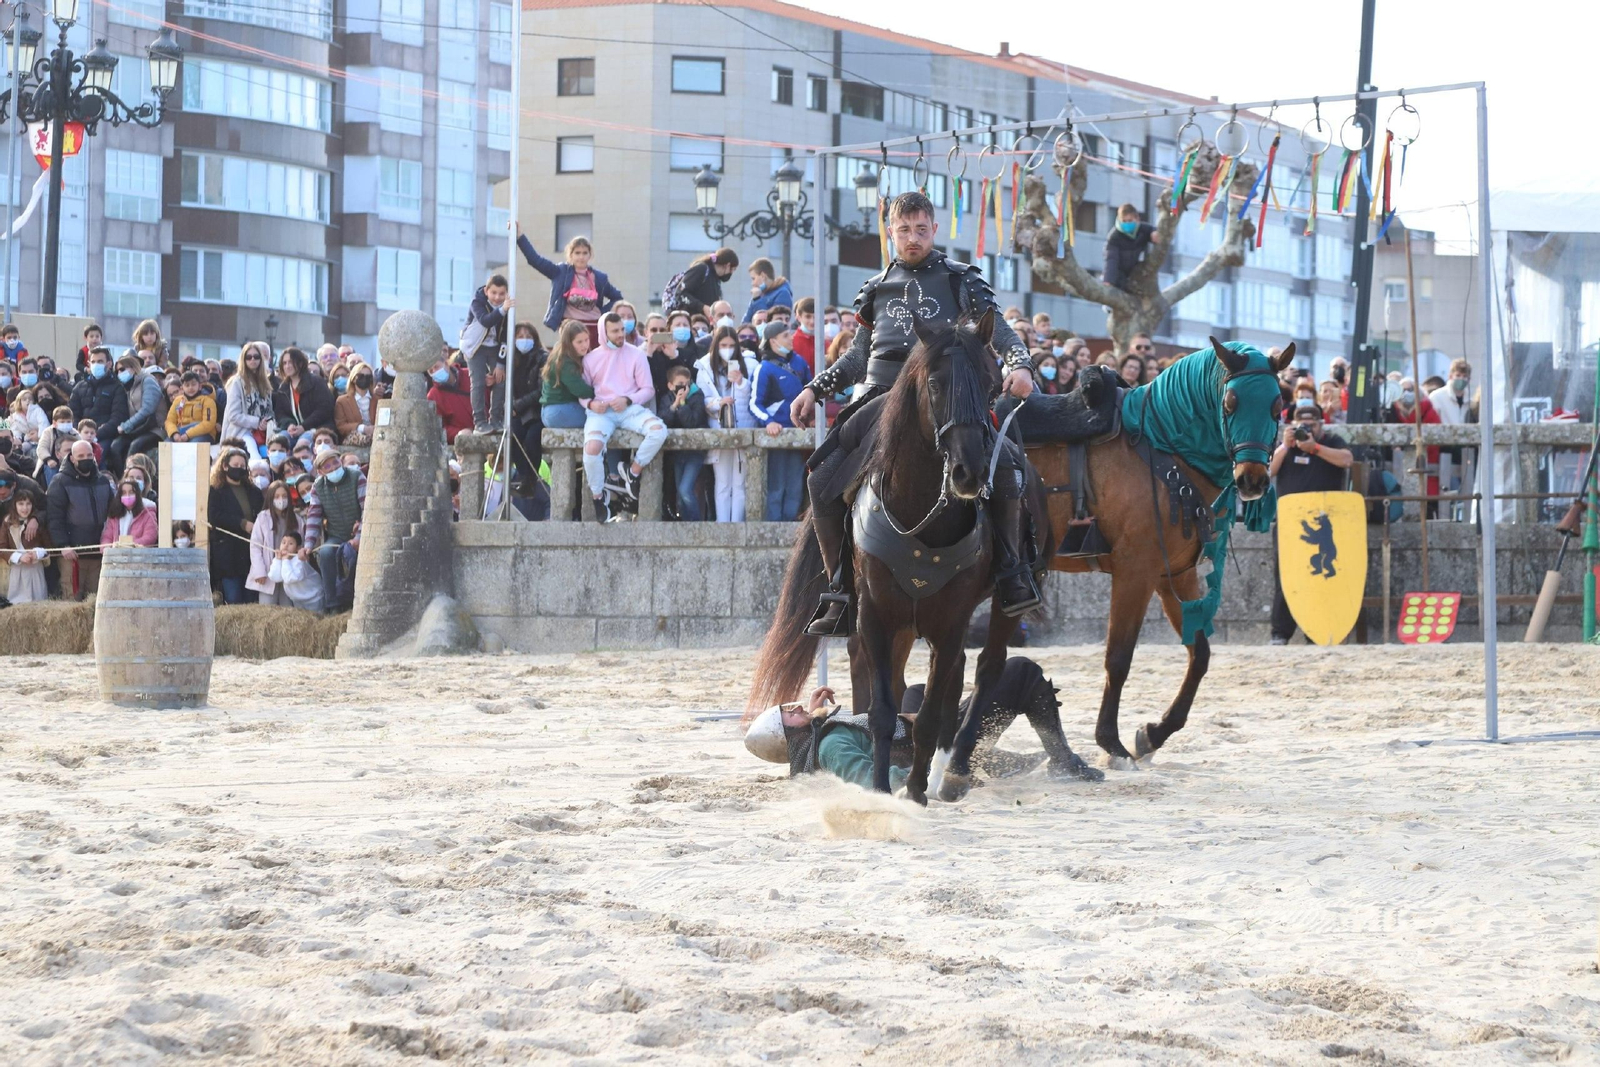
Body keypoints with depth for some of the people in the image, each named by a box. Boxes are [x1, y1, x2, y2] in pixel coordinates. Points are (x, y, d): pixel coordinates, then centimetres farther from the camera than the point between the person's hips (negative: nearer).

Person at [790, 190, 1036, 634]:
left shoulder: (961, 281, 11)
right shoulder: (877, 289, 21)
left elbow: (999, 331, 6)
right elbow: (860, 355, 27)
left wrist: (1019, 364, -15)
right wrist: (816, 389, 16)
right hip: (884, 398, 3)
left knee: (1004, 465, -28)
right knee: (824, 480, -13)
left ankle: (1011, 574, -12)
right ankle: (842, 586, -1)